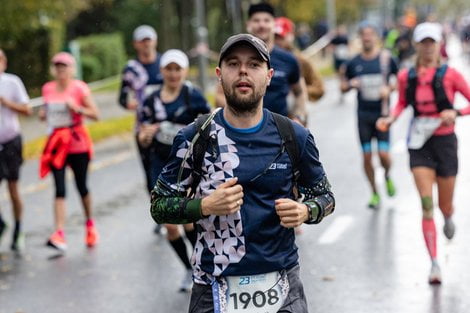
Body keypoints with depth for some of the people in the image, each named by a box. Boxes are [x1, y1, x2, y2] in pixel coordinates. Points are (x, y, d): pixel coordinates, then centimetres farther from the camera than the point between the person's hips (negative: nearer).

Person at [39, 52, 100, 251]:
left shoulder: (79, 88, -5)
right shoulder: (47, 89, 6)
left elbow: (95, 115, -4)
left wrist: (77, 108, -19)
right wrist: (43, 114, -1)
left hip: (78, 143, -2)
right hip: (56, 144, 2)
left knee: (81, 186, 11)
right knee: (59, 188, -9)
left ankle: (90, 224, 35)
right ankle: (59, 235, -16)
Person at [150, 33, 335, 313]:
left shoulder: (294, 137, -2)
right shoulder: (194, 138, -5)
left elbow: (324, 195, 9)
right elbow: (159, 206, -1)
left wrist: (304, 212, -13)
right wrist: (205, 206, -19)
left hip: (282, 285, 1)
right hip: (216, 289, -1)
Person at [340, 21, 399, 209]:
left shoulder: (387, 58, -2)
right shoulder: (353, 63, 3)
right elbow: (343, 87, 12)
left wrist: (389, 89, -11)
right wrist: (351, 84, -10)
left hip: (382, 113, -2)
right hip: (363, 114, 2)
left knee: (384, 154, -9)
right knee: (366, 156, 3)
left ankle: (387, 176, 25)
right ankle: (374, 193, 18)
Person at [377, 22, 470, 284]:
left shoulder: (449, 74, -7)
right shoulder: (406, 77, 1)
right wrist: (390, 119, -1)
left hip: (445, 142, -1)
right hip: (419, 144, 1)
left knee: (445, 206, 10)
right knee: (427, 205, -10)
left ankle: (449, 218, 50)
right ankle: (435, 263, -5)